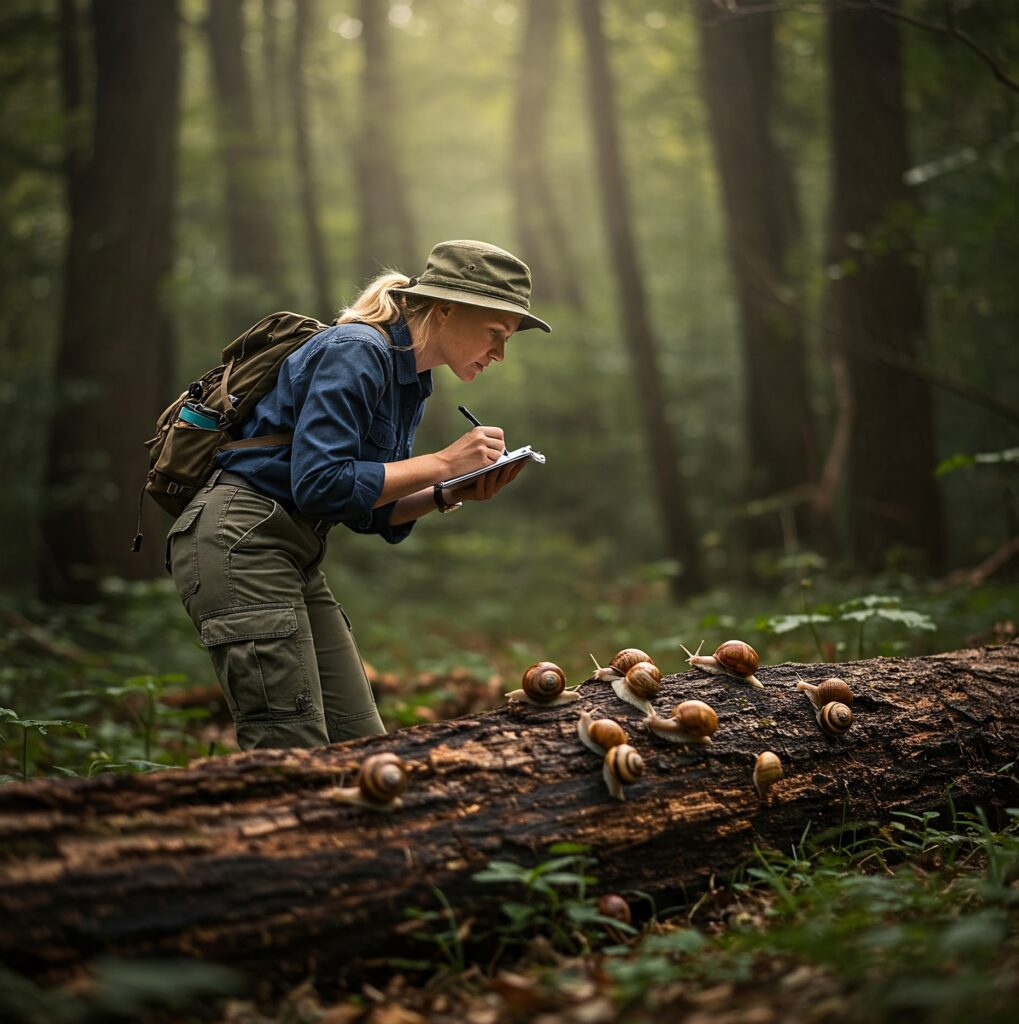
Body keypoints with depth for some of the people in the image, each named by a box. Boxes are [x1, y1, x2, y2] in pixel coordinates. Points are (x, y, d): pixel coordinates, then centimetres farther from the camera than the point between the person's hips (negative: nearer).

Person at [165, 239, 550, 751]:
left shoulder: (410, 380, 14)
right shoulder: (356, 350, -14)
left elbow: (370, 512, 16)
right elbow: (320, 483, -22)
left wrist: (449, 495, -1)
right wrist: (442, 462, -16)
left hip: (295, 555, 10)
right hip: (239, 543, -10)